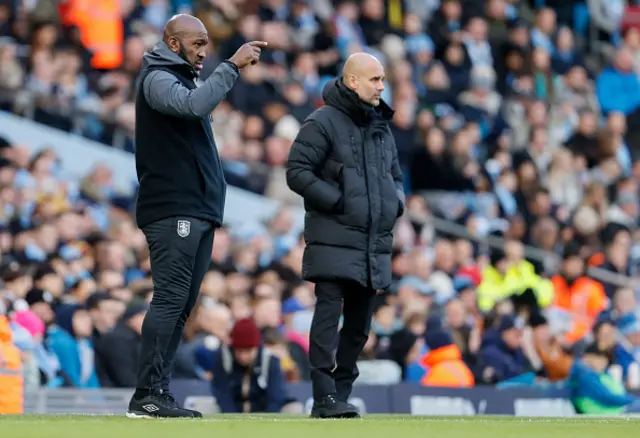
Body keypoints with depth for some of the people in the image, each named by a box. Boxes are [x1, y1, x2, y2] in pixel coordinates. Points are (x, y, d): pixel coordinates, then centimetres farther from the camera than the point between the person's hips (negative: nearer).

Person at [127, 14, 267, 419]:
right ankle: (148, 395, -16)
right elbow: (194, 104, -26)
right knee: (170, 298, -14)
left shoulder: (185, 78, 24)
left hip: (199, 211, 10)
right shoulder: (158, 79, -6)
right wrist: (232, 66, -24)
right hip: (172, 211, -10)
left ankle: (160, 391, 7)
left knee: (182, 305, 7)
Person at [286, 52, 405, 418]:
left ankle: (341, 393, 16)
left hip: (374, 245, 7)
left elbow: (395, 175, 28)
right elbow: (297, 172, -10)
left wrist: (397, 202, 7)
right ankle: (325, 398, -11)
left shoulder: (381, 127, 18)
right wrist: (338, 201, -16)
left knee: (359, 324, 9)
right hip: (334, 241, -7)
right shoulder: (323, 123, -5)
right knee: (329, 316, -10)